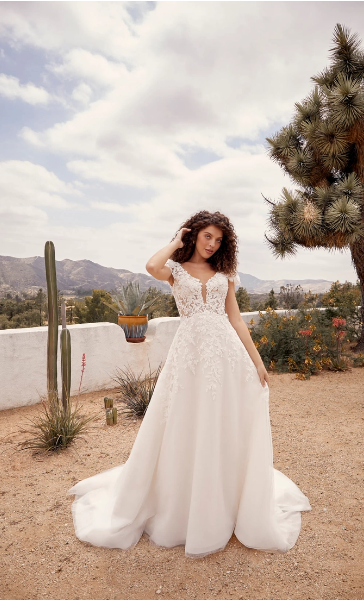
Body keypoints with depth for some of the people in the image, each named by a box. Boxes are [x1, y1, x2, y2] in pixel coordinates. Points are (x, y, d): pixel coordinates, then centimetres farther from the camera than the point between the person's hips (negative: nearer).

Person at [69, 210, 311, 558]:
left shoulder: (224, 274, 13)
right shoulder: (177, 269, 7)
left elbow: (236, 320, 10)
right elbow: (152, 267, -18)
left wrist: (257, 361, 5)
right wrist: (177, 241, -1)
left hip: (228, 353, 3)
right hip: (190, 352, -2)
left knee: (230, 432, 10)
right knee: (186, 432, 7)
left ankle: (235, 506, 32)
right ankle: (180, 510, 29)